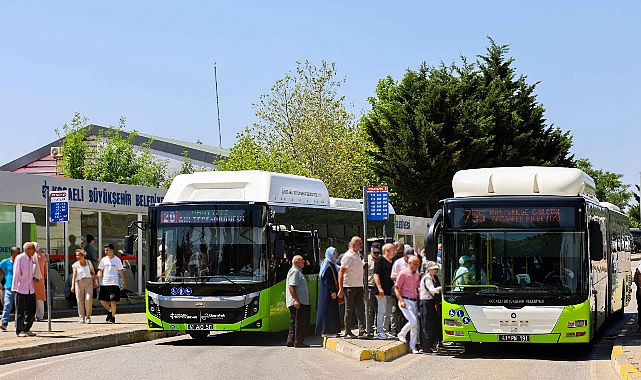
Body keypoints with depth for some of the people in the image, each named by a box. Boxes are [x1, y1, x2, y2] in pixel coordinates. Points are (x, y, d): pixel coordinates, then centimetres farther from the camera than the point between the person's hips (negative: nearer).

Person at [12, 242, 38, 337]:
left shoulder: (31, 259, 11)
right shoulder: (19, 258, -12)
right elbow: (16, 273, -13)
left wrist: (33, 277, 7)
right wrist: (17, 285, -15)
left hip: (30, 288, 8)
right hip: (20, 289, -8)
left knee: (31, 310, 9)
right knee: (20, 311, -1)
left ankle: (27, 329, 20)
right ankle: (19, 331, 6)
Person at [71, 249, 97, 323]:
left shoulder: (89, 263, 8)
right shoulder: (75, 265, 3)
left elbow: (93, 273, 16)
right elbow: (74, 275, -8)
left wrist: (94, 282, 9)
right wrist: (73, 285, -19)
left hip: (88, 282, 0)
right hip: (79, 283, 0)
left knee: (88, 299, -12)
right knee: (80, 301, -2)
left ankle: (88, 317, 1)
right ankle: (82, 318, 7)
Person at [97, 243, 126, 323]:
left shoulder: (117, 260, -1)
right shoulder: (104, 260, 9)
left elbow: (121, 271, 1)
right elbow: (100, 270, 14)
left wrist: (124, 281, -4)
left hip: (113, 283, -4)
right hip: (104, 283, 4)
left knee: (113, 301, -7)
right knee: (102, 300, 3)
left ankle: (113, 317, 5)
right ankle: (109, 311, 28)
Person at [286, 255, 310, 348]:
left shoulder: (298, 271, 22)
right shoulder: (294, 271, -11)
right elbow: (291, 286, -20)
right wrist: (296, 300, -26)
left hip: (302, 302, 11)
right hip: (297, 302, -11)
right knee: (299, 322, -9)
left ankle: (291, 341, 15)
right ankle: (298, 342, -7)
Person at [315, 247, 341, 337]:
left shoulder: (332, 264, 16)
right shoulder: (327, 265, -12)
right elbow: (327, 280, -18)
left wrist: (336, 291, 15)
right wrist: (332, 292, -22)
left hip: (333, 291, 10)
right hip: (327, 292, -10)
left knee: (333, 311, 10)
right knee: (327, 311, -7)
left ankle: (331, 331, 13)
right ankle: (325, 331, -4)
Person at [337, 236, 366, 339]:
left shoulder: (357, 255, 14)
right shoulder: (348, 256, -12)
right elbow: (341, 272, -15)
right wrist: (341, 289, -19)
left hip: (359, 287, 8)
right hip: (349, 287, -8)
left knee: (361, 309, 2)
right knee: (349, 310, -1)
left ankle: (362, 330, 1)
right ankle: (347, 332, 5)